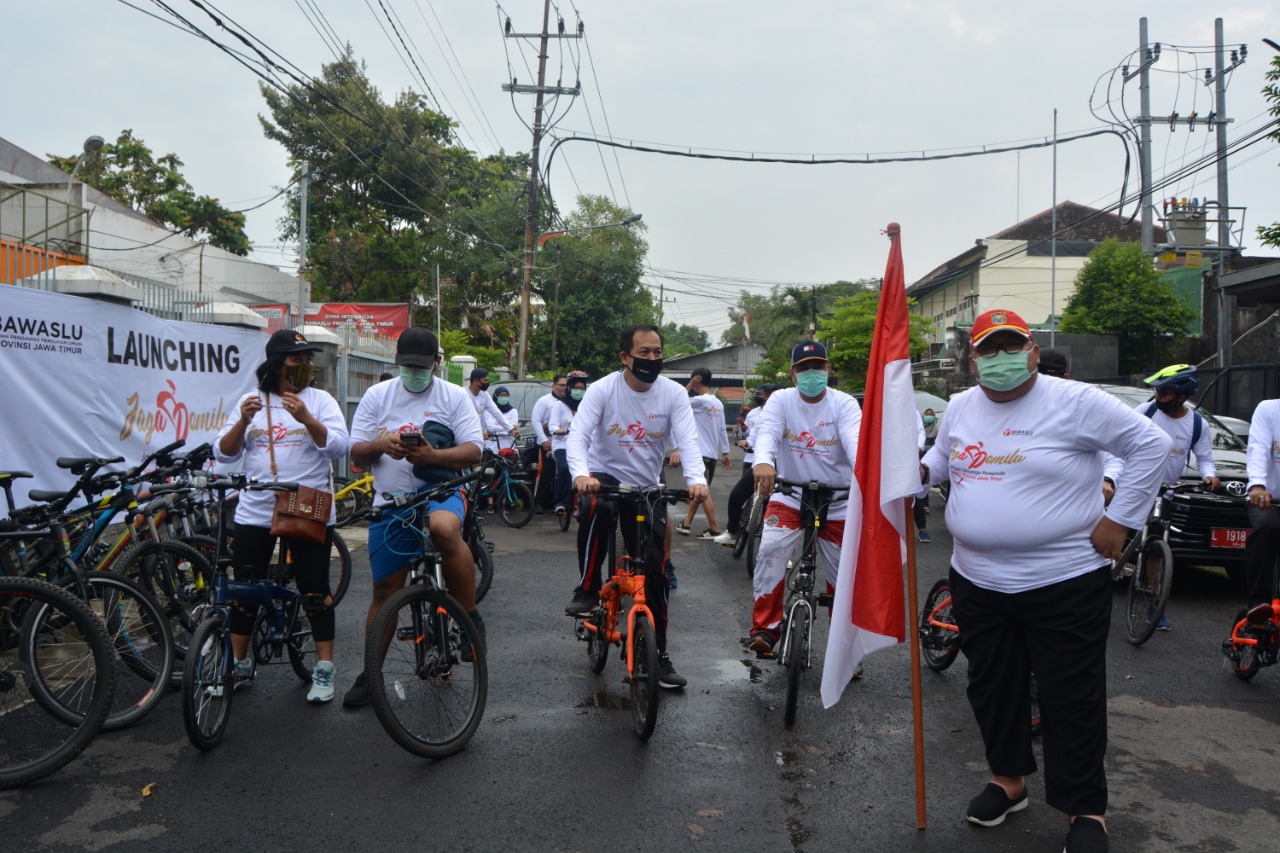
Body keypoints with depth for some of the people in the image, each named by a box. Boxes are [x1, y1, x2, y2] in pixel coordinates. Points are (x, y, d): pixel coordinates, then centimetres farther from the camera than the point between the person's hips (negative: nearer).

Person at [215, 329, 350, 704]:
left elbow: (338, 445, -11)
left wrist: (305, 417, -24)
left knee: (315, 589, 0)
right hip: (255, 511, 3)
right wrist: (243, 421, -12)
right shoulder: (250, 400, 9)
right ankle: (239, 665, 26)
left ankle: (324, 669, 10)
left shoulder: (320, 400, 2)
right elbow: (223, 453, 5)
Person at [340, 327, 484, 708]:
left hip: (440, 490, -3)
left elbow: (474, 450, -6)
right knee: (384, 591, 7)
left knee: (445, 529, -39)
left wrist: (432, 455, -24)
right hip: (390, 503, 3)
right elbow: (356, 454, 5)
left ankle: (470, 618, -20)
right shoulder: (377, 396, 8)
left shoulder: (455, 396, 3)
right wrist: (380, 444, -18)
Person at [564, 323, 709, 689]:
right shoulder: (603, 389, -13)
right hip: (603, 477, -2)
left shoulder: (673, 394, -9)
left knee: (654, 570, 0)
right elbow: (578, 434, -24)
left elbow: (688, 440, -20)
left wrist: (696, 479, -40)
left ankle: (658, 654, 15)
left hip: (647, 488, 2)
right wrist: (581, 474, -45)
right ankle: (588, 588, -17)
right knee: (596, 507, -39)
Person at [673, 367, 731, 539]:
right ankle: (686, 523, 24)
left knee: (703, 491, -6)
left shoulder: (701, 401, -15)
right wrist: (725, 453, 16)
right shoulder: (718, 403, 11)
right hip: (713, 453, 9)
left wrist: (689, 385, -8)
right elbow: (722, 430, 13)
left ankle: (714, 529, -5)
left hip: (700, 453, -9)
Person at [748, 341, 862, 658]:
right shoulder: (781, 400, -5)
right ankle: (765, 629, -11)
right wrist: (763, 462, -47)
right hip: (789, 496, 0)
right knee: (770, 551, -23)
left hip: (836, 502, 0)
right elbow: (767, 431, -23)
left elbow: (855, 439, -25)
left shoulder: (844, 404, -7)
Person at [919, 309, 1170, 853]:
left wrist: (1119, 518, -9)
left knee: (1072, 701, 4)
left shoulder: (1074, 402, -11)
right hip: (978, 583, 5)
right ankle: (1007, 780, 37)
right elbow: (944, 454, 24)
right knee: (991, 689, 17)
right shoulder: (960, 408, 6)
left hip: (1065, 583, -5)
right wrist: (923, 470, 1)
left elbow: (1150, 444, -6)